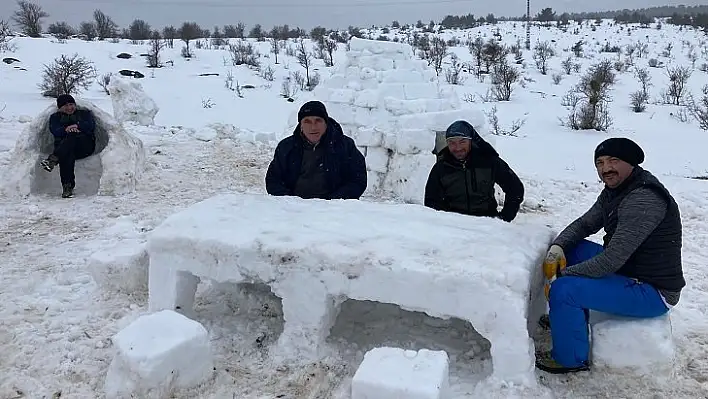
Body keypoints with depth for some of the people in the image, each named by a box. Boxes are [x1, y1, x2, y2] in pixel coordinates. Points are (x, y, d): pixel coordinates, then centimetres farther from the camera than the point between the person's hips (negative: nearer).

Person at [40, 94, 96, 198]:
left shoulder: (85, 113, 23)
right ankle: (67, 186, -49)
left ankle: (53, 159, -52)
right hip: (63, 145, 0)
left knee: (72, 137, -36)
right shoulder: (55, 117, 25)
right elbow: (54, 131, 2)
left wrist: (77, 126, -16)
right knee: (67, 154, -38)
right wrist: (65, 129, -20)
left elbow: (91, 125, 1)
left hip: (85, 146, 0)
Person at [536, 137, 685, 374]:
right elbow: (585, 223, 11)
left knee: (564, 290, -24)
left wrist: (562, 276, -22)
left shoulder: (644, 200, -27)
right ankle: (569, 316, 23)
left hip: (653, 292, -10)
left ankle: (570, 359, -1)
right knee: (570, 249, 10)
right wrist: (557, 247, -10)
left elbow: (611, 260, -31)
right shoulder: (614, 190, 4)